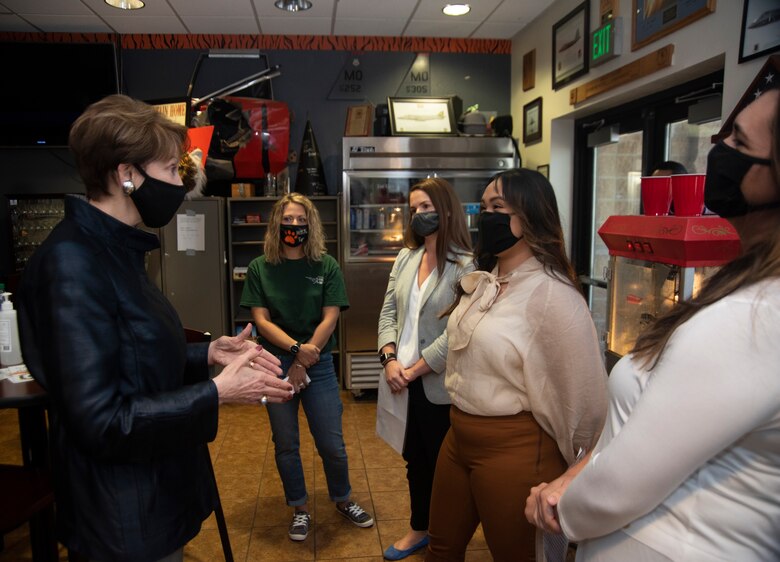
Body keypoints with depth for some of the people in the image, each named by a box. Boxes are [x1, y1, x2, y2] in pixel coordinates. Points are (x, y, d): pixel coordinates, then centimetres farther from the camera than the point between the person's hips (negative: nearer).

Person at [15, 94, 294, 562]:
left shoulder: (113, 250, 4)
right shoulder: (73, 265, -26)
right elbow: (102, 421, -27)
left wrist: (208, 354, -1)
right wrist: (218, 393, -23)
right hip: (127, 514, -9)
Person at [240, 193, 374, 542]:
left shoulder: (326, 267, -1)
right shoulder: (260, 268, 0)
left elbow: (329, 318, -6)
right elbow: (261, 319, -6)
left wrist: (303, 364, -11)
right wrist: (296, 348, -19)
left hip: (319, 364, 0)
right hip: (276, 364, 1)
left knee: (331, 443, 6)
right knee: (286, 444, 11)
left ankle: (343, 501, 32)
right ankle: (300, 510, 32)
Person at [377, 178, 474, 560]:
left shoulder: (465, 265, -13)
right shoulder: (405, 258, 8)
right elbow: (388, 311, 7)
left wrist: (414, 370, -16)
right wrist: (389, 359, -7)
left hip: (439, 384, -5)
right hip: (403, 380, 6)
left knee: (441, 462, 10)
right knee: (415, 458, 19)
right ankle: (419, 530, 40)